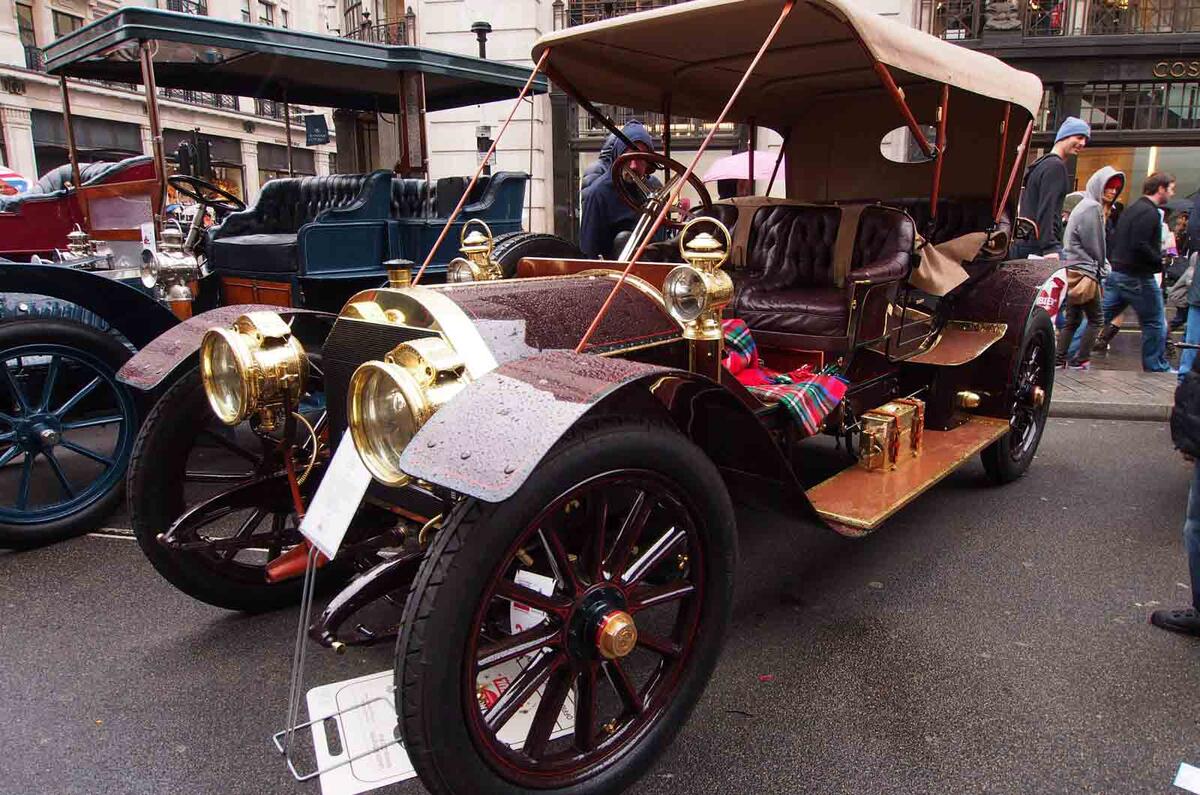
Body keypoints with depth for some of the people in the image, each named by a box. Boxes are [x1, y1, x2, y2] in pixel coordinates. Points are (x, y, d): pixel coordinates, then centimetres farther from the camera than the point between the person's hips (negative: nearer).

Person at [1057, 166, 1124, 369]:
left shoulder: (1087, 205, 18)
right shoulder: (1092, 208, -12)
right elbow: (1094, 245, -11)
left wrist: (1102, 267, 11)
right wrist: (1102, 268, 4)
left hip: (1074, 270, 9)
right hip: (1085, 271, -9)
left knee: (1072, 319, 9)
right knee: (1095, 318, 0)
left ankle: (1060, 360, 9)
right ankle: (1080, 360, 1)